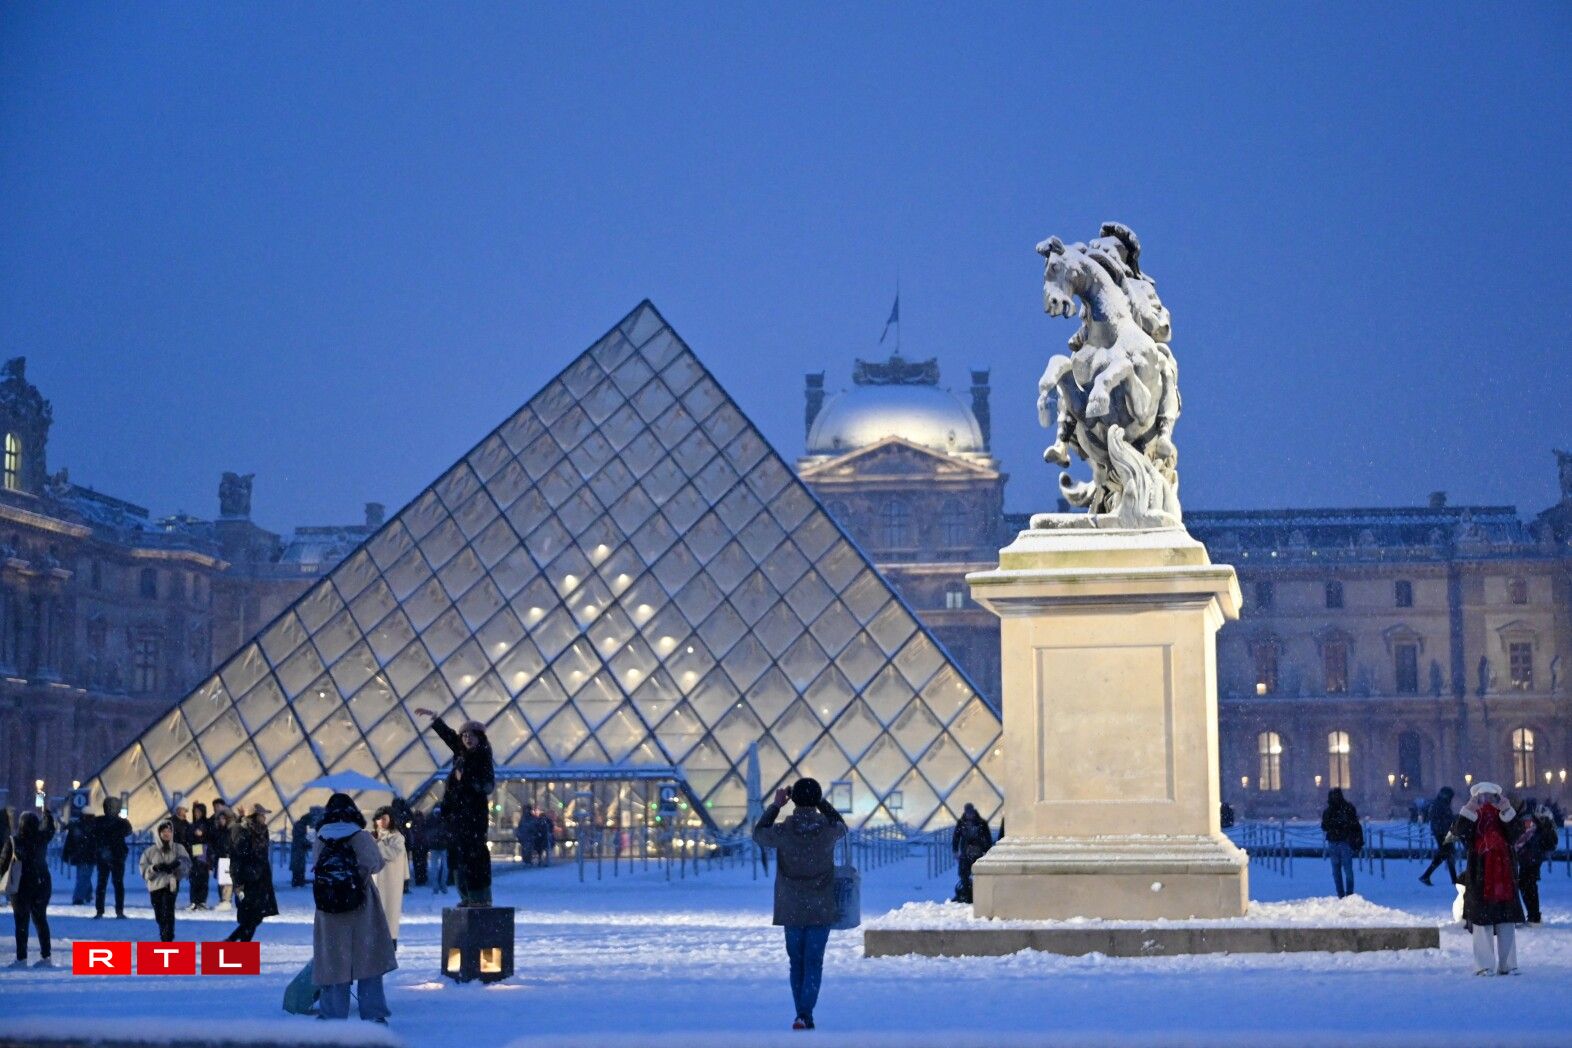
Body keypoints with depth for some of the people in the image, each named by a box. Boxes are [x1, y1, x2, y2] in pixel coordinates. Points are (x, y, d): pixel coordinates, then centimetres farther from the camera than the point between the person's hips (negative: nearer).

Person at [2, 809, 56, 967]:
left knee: (22, 922, 1)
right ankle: (45, 957, 11)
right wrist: (46, 812, 35)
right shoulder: (42, 838, -3)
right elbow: (49, 828, 20)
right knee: (40, 919, 12)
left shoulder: (13, 841, -12)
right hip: (42, 883, 3)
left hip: (22, 885, -3)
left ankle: (22, 958, -2)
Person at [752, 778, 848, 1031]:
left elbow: (758, 834, 10)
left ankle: (802, 1015, 17)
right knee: (813, 963, 1)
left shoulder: (784, 832, -13)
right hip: (821, 910, -1)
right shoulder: (828, 830, -11)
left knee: (797, 962, 14)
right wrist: (822, 803, 14)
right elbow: (842, 826, 16)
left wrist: (776, 805, 12)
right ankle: (805, 1014, -15)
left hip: (791, 910, 1)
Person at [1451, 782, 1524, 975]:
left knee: (1506, 923, 5)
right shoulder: (1471, 819, 5)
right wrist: (1469, 811, -25)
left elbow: (1516, 833, -9)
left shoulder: (1504, 818, 10)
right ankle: (1484, 966, -2)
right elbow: (1458, 832, -14)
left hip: (1504, 877, 2)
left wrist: (1507, 812, -21)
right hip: (1479, 878, -2)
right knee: (1481, 922, -4)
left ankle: (1507, 965, 11)